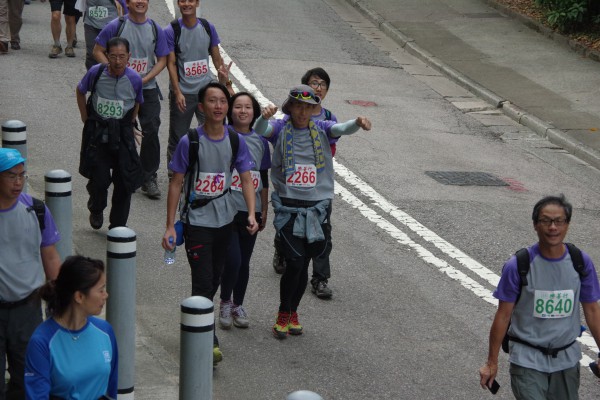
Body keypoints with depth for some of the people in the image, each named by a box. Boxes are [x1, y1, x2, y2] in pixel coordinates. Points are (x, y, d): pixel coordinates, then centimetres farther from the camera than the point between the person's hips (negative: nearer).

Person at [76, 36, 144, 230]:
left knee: (124, 182, 0)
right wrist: (86, 118, 9)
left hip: (122, 134, 1)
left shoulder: (134, 79, -9)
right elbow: (80, 91, 9)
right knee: (99, 179, -5)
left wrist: (127, 125, 9)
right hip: (97, 133, -1)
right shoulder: (96, 72, -10)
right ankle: (96, 210, 28)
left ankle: (118, 226, 16)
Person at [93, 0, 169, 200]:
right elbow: (98, 51, -1)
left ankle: (149, 179, 2)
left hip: (147, 88, 1)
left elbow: (162, 59, 6)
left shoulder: (155, 30, 3)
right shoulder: (116, 26, -4)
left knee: (151, 131, -7)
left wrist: (145, 79, -8)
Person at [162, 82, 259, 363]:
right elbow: (176, 184, -7)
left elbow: (246, 179, 4)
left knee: (214, 280, 14)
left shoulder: (236, 141, -1)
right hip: (196, 221, -4)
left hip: (225, 220, 4)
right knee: (203, 281, -12)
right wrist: (170, 226, -8)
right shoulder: (189, 142, -12)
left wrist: (251, 214, -11)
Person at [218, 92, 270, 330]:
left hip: (251, 210, 4)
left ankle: (238, 305, 30)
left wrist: (264, 210, 14)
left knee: (244, 262, 12)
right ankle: (225, 303, 12)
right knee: (233, 260, -12)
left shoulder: (260, 141, 8)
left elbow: (264, 178, 13)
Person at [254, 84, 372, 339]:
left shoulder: (321, 129, 4)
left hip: (317, 206, 2)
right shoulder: (281, 128, -1)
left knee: (303, 265, 10)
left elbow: (342, 129, -15)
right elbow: (260, 130, -20)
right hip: (288, 207, -2)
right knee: (294, 263, -11)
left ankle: (293, 312, 30)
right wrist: (264, 117, -43)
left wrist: (358, 123, -37)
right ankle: (283, 315, 9)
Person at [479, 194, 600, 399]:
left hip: (567, 359, 4)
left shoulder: (582, 263, -4)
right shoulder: (518, 265, -13)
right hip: (528, 361, -4)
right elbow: (503, 315, -5)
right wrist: (492, 362, -1)